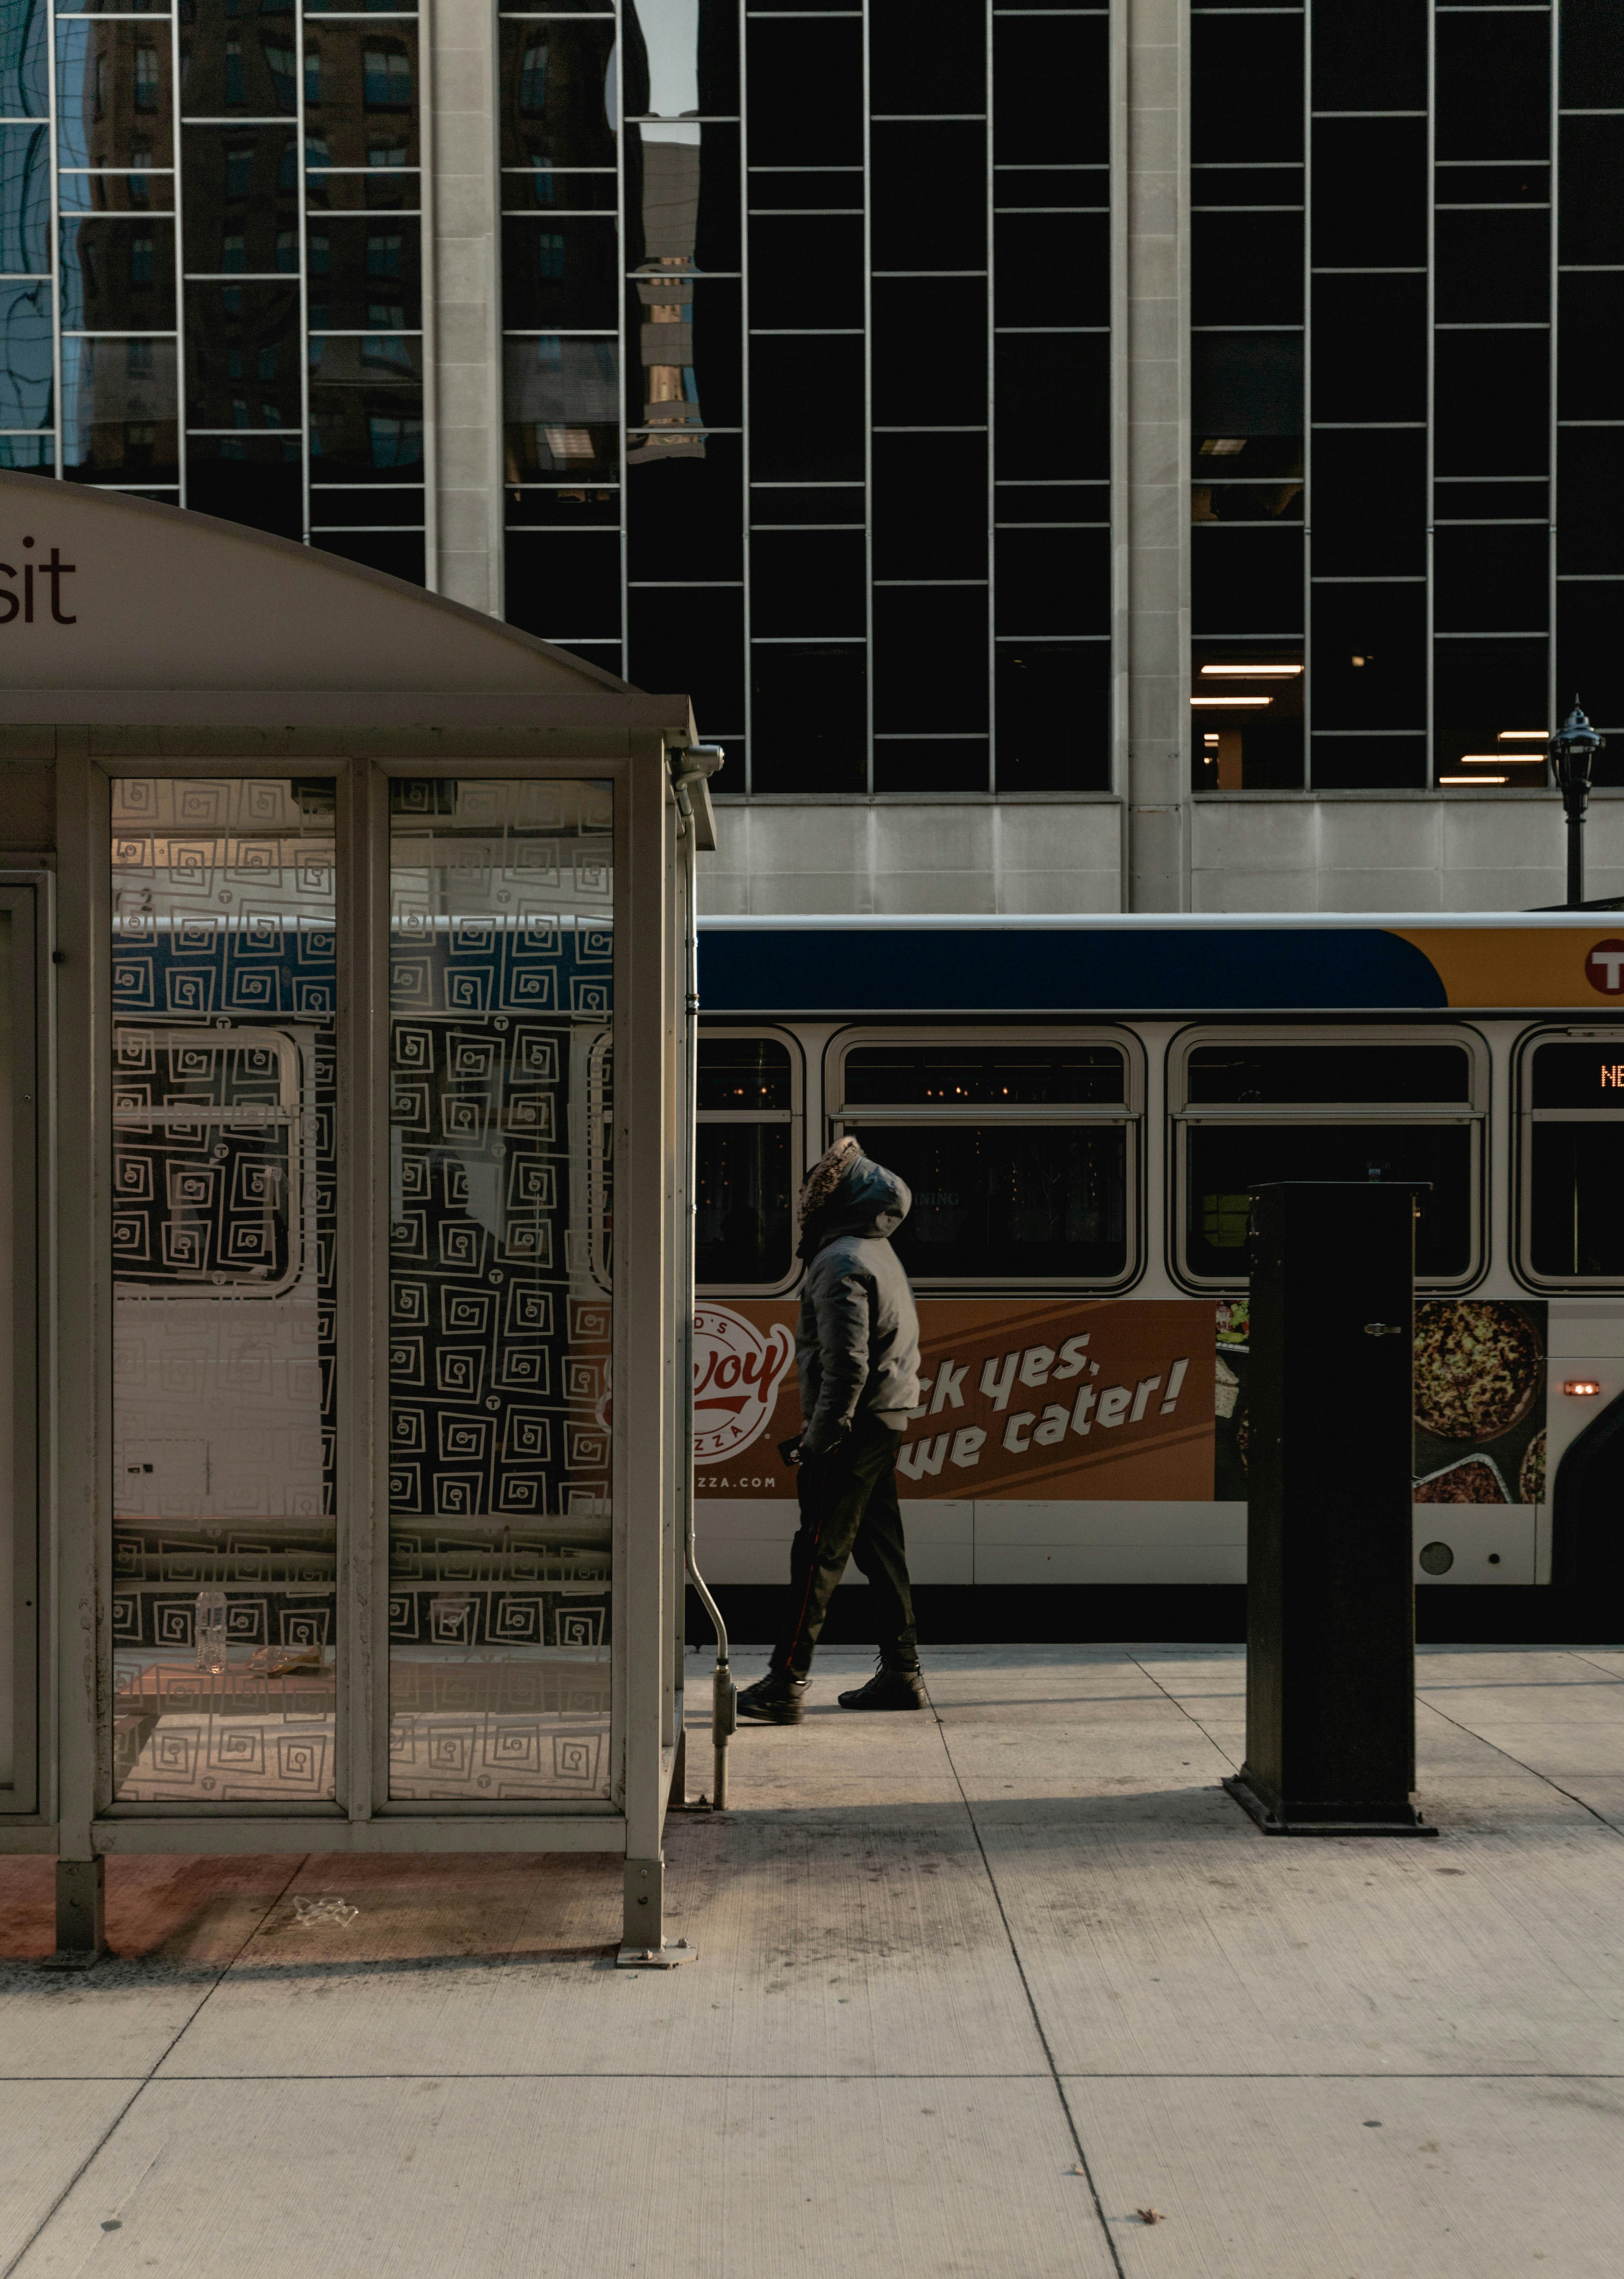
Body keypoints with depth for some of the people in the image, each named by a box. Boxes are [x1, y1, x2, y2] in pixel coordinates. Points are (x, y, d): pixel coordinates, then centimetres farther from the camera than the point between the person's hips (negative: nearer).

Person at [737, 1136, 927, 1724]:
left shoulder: (840, 1263, -15)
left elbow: (846, 1365, -23)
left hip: (854, 1426, -10)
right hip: (888, 1421, 10)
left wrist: (819, 1441, -20)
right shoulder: (879, 1255, 16)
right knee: (880, 1549, 14)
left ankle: (787, 1683, -8)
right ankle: (901, 1673, 20)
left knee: (818, 1553, -8)